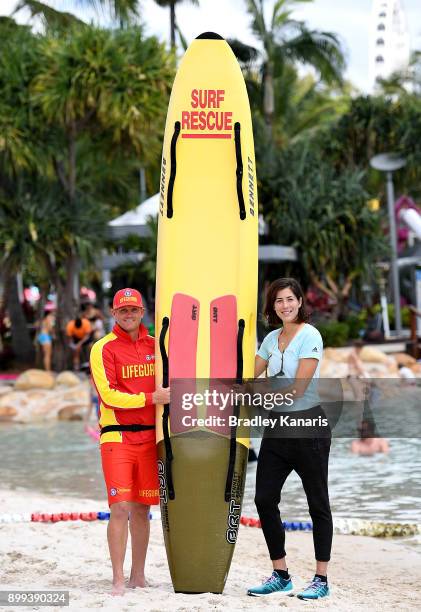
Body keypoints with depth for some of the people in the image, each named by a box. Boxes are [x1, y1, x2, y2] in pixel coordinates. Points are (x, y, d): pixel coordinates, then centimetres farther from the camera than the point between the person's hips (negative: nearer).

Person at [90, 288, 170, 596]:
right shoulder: (104, 349, -3)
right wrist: (151, 398, -16)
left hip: (149, 437, 5)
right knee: (121, 508, -10)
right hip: (117, 436, -4)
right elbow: (109, 395, -12)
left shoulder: (155, 345, 12)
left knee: (142, 509, 10)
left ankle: (138, 576, 19)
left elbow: (168, 385, 24)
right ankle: (118, 580, -4)